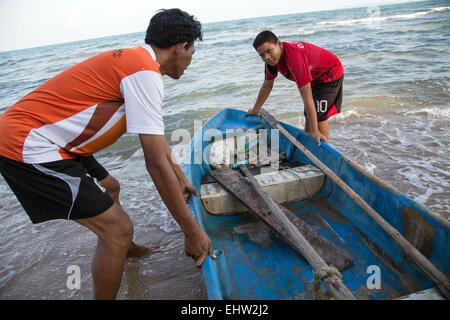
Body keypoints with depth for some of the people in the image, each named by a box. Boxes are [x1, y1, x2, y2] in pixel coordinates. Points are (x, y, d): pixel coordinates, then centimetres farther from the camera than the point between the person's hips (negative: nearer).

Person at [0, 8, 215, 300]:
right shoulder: (145, 73, -20)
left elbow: (157, 137, 19)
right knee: (119, 229, -9)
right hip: (28, 147, -11)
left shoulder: (133, 58, 12)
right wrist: (192, 231, -15)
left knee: (108, 188, 27)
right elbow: (156, 164, -23)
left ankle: (123, 248, 52)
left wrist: (181, 179, 25)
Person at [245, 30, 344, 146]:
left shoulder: (295, 58, -41)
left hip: (330, 73, -8)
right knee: (308, 116, 12)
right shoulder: (272, 59, -15)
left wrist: (315, 131, -39)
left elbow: (307, 98, -42)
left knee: (320, 116, -13)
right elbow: (267, 86, 2)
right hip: (314, 77, 8)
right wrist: (255, 111, 11)